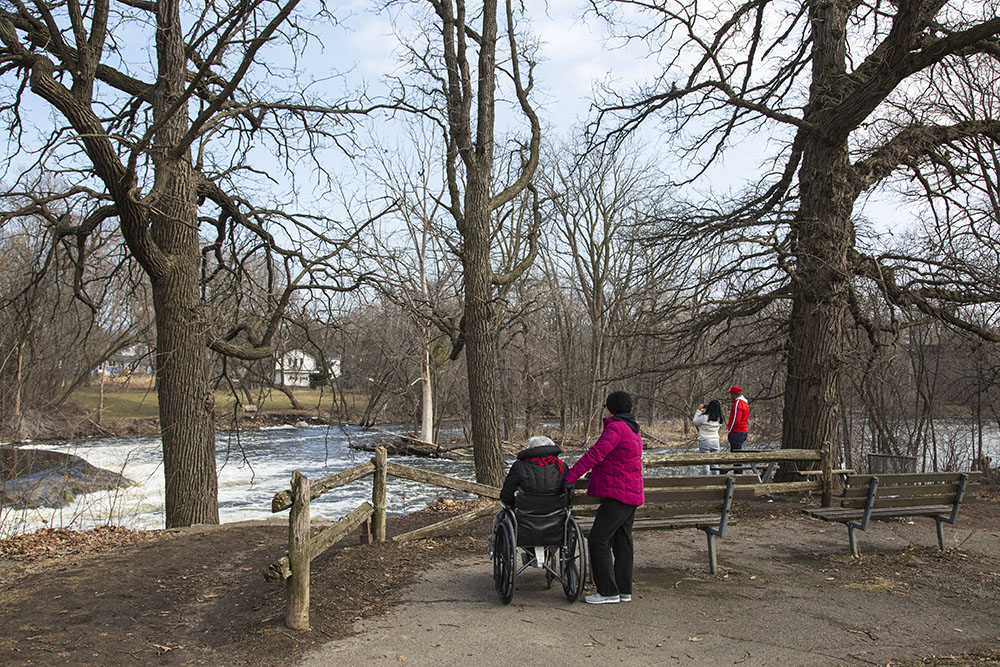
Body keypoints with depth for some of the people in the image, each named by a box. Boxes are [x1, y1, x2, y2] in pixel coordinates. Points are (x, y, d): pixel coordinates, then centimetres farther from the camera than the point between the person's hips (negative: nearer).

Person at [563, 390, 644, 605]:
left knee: (598, 541, -6)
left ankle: (608, 591, -4)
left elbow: (595, 454, -21)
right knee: (622, 542, 13)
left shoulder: (615, 428, -14)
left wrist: (570, 477, -20)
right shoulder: (633, 430, 17)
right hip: (632, 493, 10)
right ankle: (624, 590, 18)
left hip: (617, 495, -10)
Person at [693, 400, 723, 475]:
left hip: (705, 441, -5)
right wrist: (704, 412, 17)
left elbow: (695, 422, 1)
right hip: (715, 441, 5)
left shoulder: (704, 417, -15)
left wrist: (698, 410, 7)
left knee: (705, 463, 0)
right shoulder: (718, 419, 1)